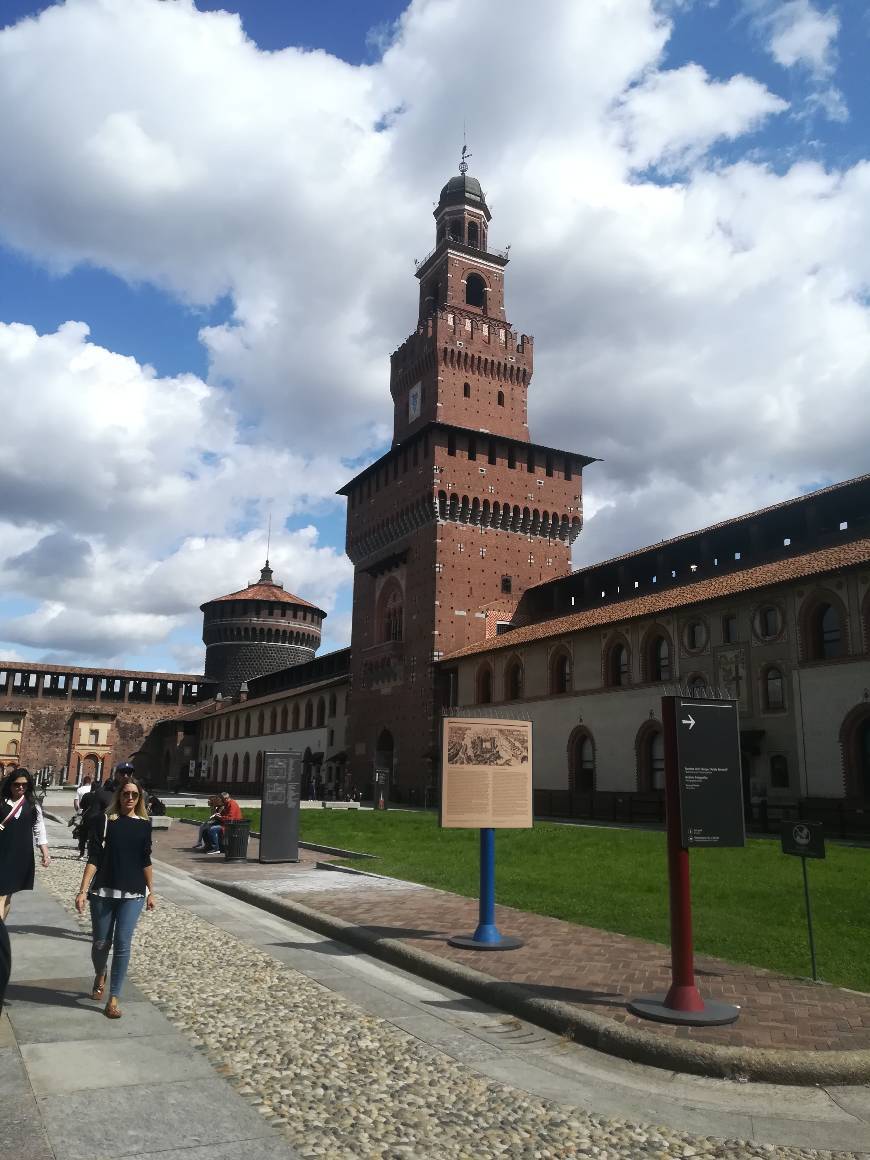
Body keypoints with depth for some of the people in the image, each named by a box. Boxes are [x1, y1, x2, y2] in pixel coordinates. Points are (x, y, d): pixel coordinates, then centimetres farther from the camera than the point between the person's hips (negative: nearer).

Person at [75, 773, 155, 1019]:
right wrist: (82, 891, -13)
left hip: (133, 894, 1)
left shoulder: (144, 823, 4)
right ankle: (99, 976, 41)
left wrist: (151, 892, 12)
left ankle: (114, 998, 7)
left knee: (123, 944, -4)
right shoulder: (104, 821, -4)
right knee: (100, 943, 9)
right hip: (103, 891, -1)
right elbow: (94, 858, -6)